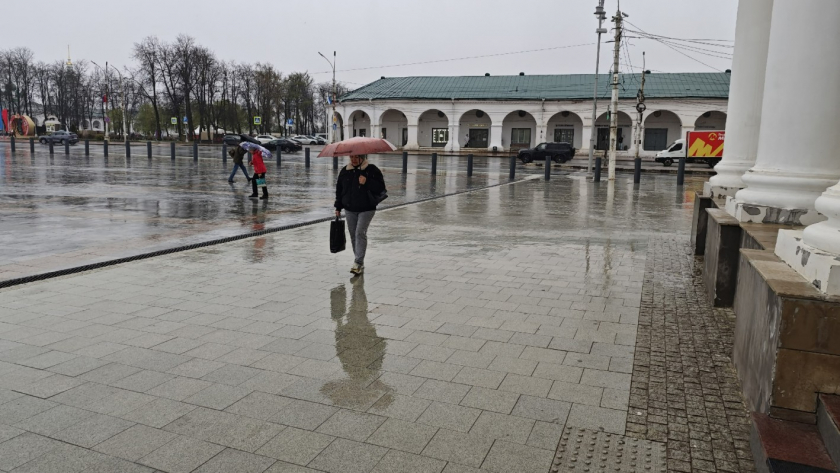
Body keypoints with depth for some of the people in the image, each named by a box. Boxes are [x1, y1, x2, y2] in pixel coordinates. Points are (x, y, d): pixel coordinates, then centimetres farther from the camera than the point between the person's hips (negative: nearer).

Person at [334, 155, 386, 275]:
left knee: (360, 233, -14)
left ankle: (358, 263, -13)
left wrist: (367, 182, -25)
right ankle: (359, 262, 17)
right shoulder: (345, 171, 8)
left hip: (366, 209, -5)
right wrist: (338, 207, 12)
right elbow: (339, 189, 14)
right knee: (353, 235, 7)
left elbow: (381, 187, -11)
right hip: (349, 209, 5)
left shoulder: (372, 170, -5)